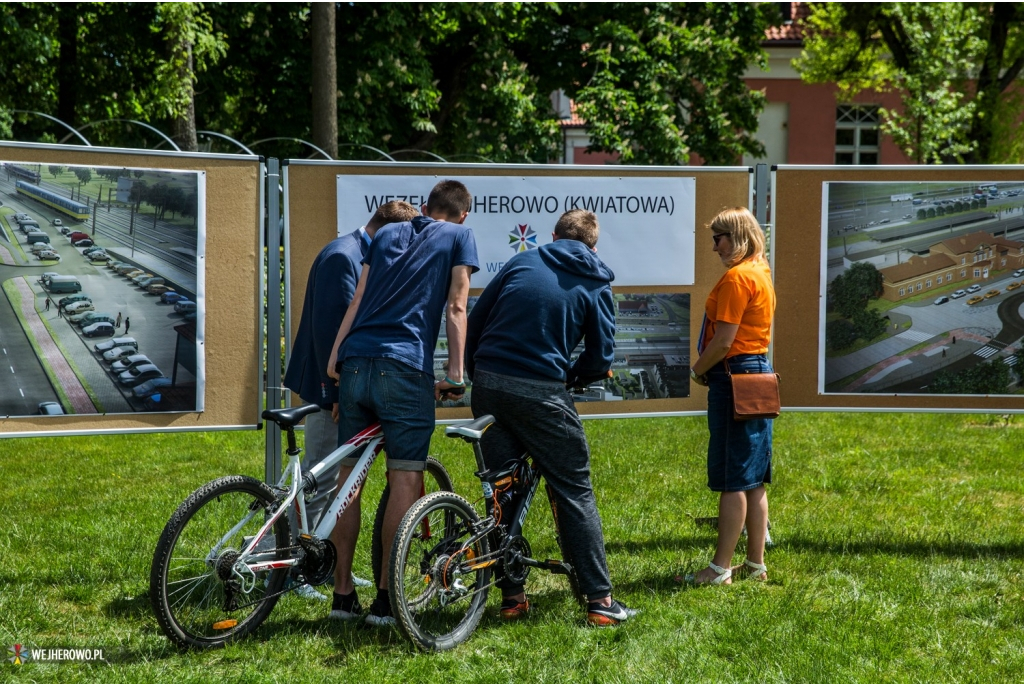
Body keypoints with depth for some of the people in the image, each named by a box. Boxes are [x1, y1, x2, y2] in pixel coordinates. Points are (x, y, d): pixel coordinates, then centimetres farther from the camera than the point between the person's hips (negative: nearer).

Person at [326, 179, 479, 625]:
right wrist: (455, 373, 3)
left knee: (349, 475, 9)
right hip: (405, 364, -5)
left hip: (354, 360, 5)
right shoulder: (459, 236, 12)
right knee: (406, 478, -1)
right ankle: (386, 599, -3)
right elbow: (456, 308, 4)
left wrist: (334, 358, 15)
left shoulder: (386, 234, 24)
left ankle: (343, 593, 12)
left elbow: (357, 301, 17)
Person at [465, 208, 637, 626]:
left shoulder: (521, 263, 11)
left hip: (489, 386, 3)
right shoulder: (595, 286, 5)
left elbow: (474, 321, 12)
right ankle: (599, 600, 2)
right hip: (540, 394, -3)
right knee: (575, 493, 4)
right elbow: (600, 359, 2)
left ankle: (511, 596, 15)